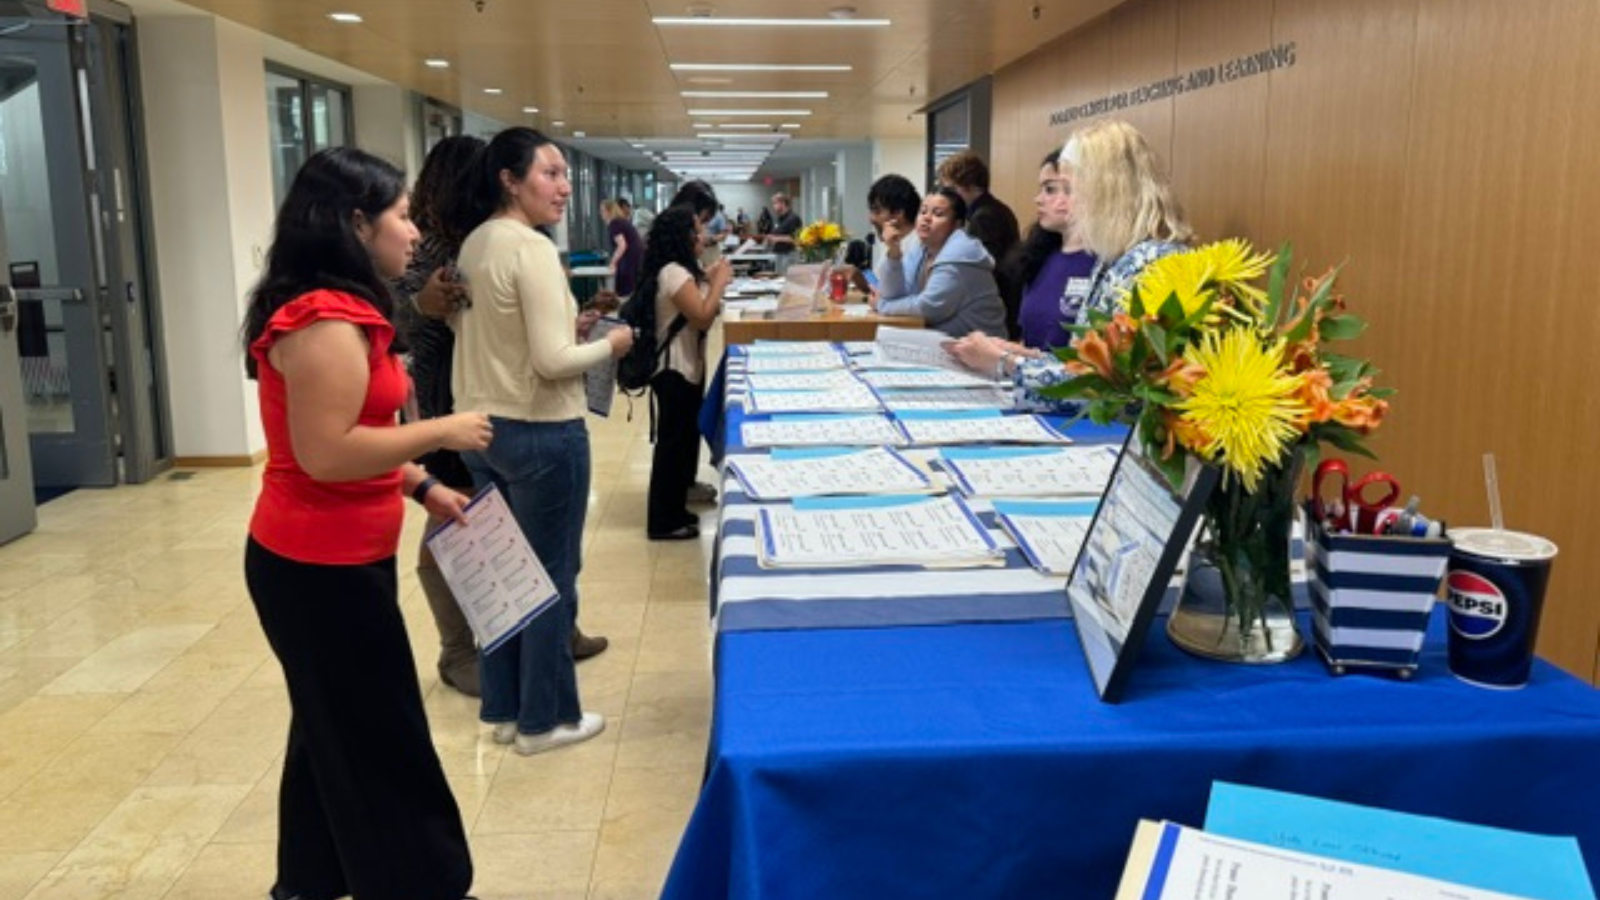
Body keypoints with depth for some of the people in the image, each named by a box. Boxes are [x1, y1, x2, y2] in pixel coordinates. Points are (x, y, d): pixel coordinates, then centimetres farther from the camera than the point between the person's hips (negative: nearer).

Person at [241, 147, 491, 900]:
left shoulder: (337, 313, 11)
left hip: (327, 559, 10)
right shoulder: (326, 323, -22)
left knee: (336, 729, 21)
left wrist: (423, 488, 10)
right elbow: (325, 453, -28)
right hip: (321, 568, -10)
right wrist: (441, 432, -20)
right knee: (379, 743, 2)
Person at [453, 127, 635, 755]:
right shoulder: (533, 249, -18)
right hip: (540, 434, -9)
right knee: (550, 578, 5)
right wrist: (611, 346, -5)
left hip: (480, 428, 9)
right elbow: (553, 360, -23)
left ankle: (504, 709, 29)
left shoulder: (472, 245, 9)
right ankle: (545, 719, 18)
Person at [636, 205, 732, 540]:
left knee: (682, 440, 16)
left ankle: (673, 510, 26)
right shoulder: (674, 273, -20)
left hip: (684, 367, 11)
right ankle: (663, 521, 5)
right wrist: (719, 282, -15)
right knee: (674, 442, -3)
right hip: (676, 371, -11)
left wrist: (709, 281, 9)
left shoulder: (679, 271, 12)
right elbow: (703, 317, -26)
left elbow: (696, 310, 19)